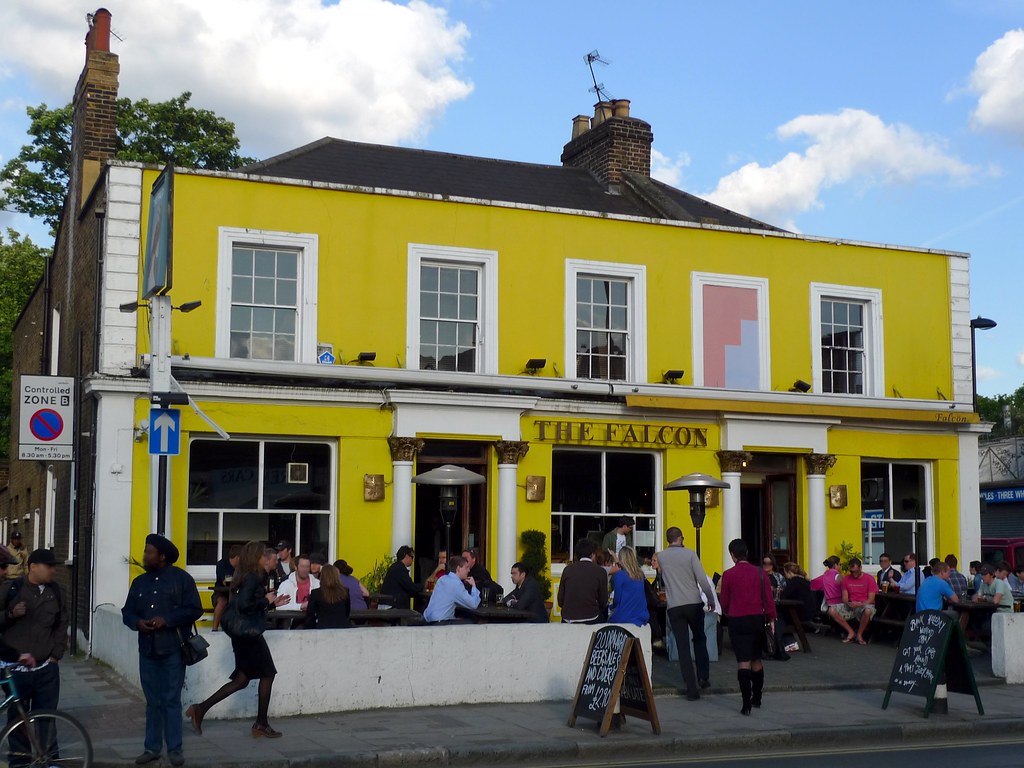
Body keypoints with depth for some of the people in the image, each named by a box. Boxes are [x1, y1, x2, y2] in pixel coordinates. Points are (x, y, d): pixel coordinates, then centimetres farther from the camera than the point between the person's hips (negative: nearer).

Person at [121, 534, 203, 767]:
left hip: (172, 650, -5)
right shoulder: (140, 582, 13)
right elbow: (127, 612, 15)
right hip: (147, 649, 5)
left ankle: (174, 749, 5)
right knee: (152, 701, 9)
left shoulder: (181, 579, -3)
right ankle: (152, 747, 16)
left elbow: (194, 610, -8)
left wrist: (167, 620, -17)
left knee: (171, 700, -2)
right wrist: (137, 622, -7)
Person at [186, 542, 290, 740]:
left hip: (243, 635, 9)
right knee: (267, 675, 3)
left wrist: (273, 603, 18)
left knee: (242, 680, 12)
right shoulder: (253, 578, -16)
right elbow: (244, 604, -27)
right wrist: (266, 600, -14)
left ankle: (201, 709, 7)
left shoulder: (248, 577, 13)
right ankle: (261, 724, 9)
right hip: (250, 634, -9)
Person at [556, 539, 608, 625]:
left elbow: (560, 601, 7)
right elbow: (603, 603, 2)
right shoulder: (600, 571, -2)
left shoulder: (568, 569, 5)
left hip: (567, 620, 4)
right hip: (590, 620, -3)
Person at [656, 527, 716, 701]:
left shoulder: (661, 556, 4)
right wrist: (711, 599, 2)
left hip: (674, 607, 1)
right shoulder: (690, 554, -4)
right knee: (699, 640, 21)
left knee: (683, 648, 2)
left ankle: (691, 689, 0)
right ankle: (703, 677, 15)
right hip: (694, 603, -1)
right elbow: (702, 579, -9)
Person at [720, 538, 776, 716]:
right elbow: (769, 598, -2)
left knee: (743, 662, -4)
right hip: (757, 620, 3)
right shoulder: (759, 573, 0)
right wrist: (771, 618, 5)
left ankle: (746, 703, -12)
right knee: (756, 660, 18)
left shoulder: (728, 575, -6)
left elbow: (724, 602, 2)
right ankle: (757, 698, 30)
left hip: (737, 621, -3)